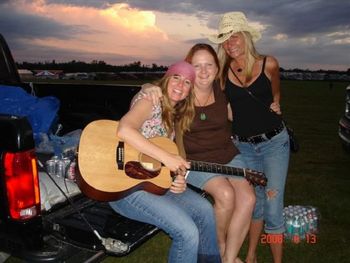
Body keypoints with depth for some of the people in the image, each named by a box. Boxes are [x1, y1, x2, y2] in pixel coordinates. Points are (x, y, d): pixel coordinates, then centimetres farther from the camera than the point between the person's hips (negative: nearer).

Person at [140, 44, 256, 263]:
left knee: (247, 198, -17)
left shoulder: (221, 91, 0)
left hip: (228, 155, 4)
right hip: (196, 160, -4)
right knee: (226, 194, -27)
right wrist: (149, 88, -25)